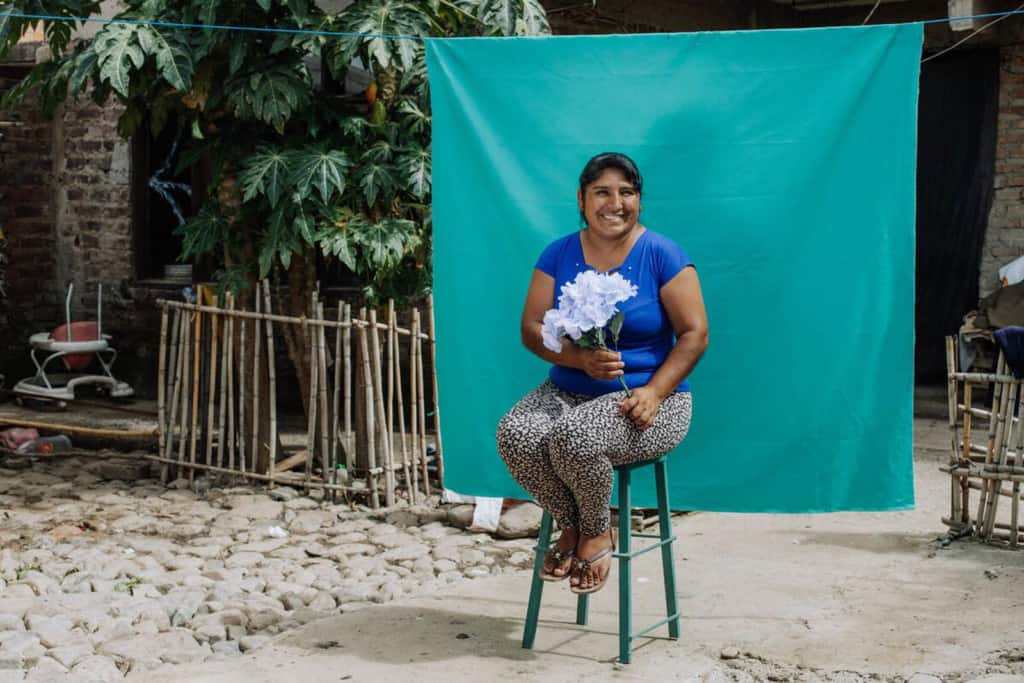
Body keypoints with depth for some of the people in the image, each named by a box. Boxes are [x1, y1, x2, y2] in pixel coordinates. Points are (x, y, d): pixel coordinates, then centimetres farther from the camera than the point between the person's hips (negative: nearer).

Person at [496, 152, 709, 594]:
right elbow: (531, 329, 1)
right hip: (569, 391, 4)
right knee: (516, 434, -26)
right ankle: (572, 525, 0)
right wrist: (581, 358, -19)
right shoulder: (559, 255, 4)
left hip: (644, 400, -4)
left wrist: (654, 392, -20)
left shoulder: (662, 255, -6)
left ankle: (597, 532, -2)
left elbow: (694, 334, -7)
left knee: (574, 436, -34)